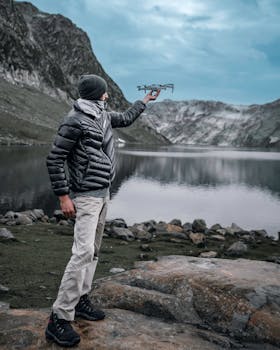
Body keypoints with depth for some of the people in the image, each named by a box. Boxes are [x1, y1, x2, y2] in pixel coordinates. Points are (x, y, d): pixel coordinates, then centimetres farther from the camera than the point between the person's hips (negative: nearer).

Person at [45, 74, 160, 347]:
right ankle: (59, 319, -11)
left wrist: (145, 100, 39)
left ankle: (81, 300, 20)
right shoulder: (75, 121, -15)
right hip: (86, 196, -9)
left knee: (93, 250, 11)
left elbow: (126, 118, 31)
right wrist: (64, 197, -18)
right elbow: (54, 160, -15)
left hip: (103, 194, 9)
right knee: (83, 251, -17)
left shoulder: (103, 116, 11)